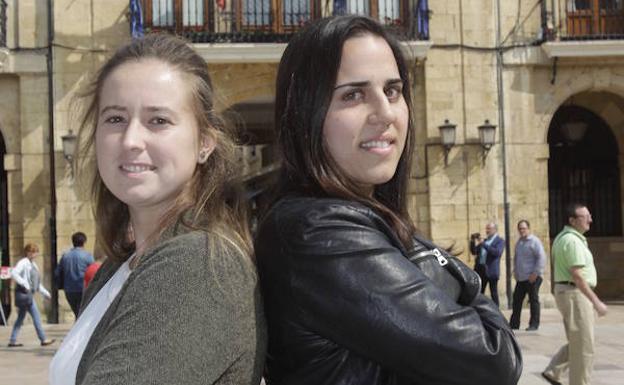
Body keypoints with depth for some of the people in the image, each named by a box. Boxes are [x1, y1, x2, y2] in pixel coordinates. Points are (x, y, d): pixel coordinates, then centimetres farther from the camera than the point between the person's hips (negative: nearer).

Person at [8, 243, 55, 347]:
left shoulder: (33, 264, 18)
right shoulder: (23, 263, -10)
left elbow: (37, 283, 24)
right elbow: (14, 273, -24)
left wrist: (45, 293, 20)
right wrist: (24, 284, -26)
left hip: (29, 293, 9)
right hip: (24, 293, -9)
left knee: (21, 317, 12)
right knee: (36, 316, -7)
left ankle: (12, 341, 16)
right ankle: (43, 339, -3)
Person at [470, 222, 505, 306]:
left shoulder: (500, 241, -2)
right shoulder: (484, 240, 17)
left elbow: (497, 252, -20)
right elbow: (474, 252, 19)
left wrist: (484, 244, -22)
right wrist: (474, 243, -1)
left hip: (491, 271, -6)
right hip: (480, 269, 7)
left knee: (494, 294, 0)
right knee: (479, 293, 9)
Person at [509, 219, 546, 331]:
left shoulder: (534, 241, -9)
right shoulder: (519, 242, 15)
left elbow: (542, 258, -15)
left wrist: (535, 273, -18)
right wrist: (515, 271, 16)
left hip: (532, 277, -8)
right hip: (521, 278, 8)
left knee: (533, 300, 0)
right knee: (517, 299, 8)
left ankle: (534, 324, 7)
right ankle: (514, 323, 15)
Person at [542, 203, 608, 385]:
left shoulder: (563, 237, 14)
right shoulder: (573, 241, -18)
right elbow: (577, 276, -23)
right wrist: (596, 302, -22)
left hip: (565, 292, 10)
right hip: (575, 294, -10)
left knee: (577, 343, 19)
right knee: (583, 347, -2)